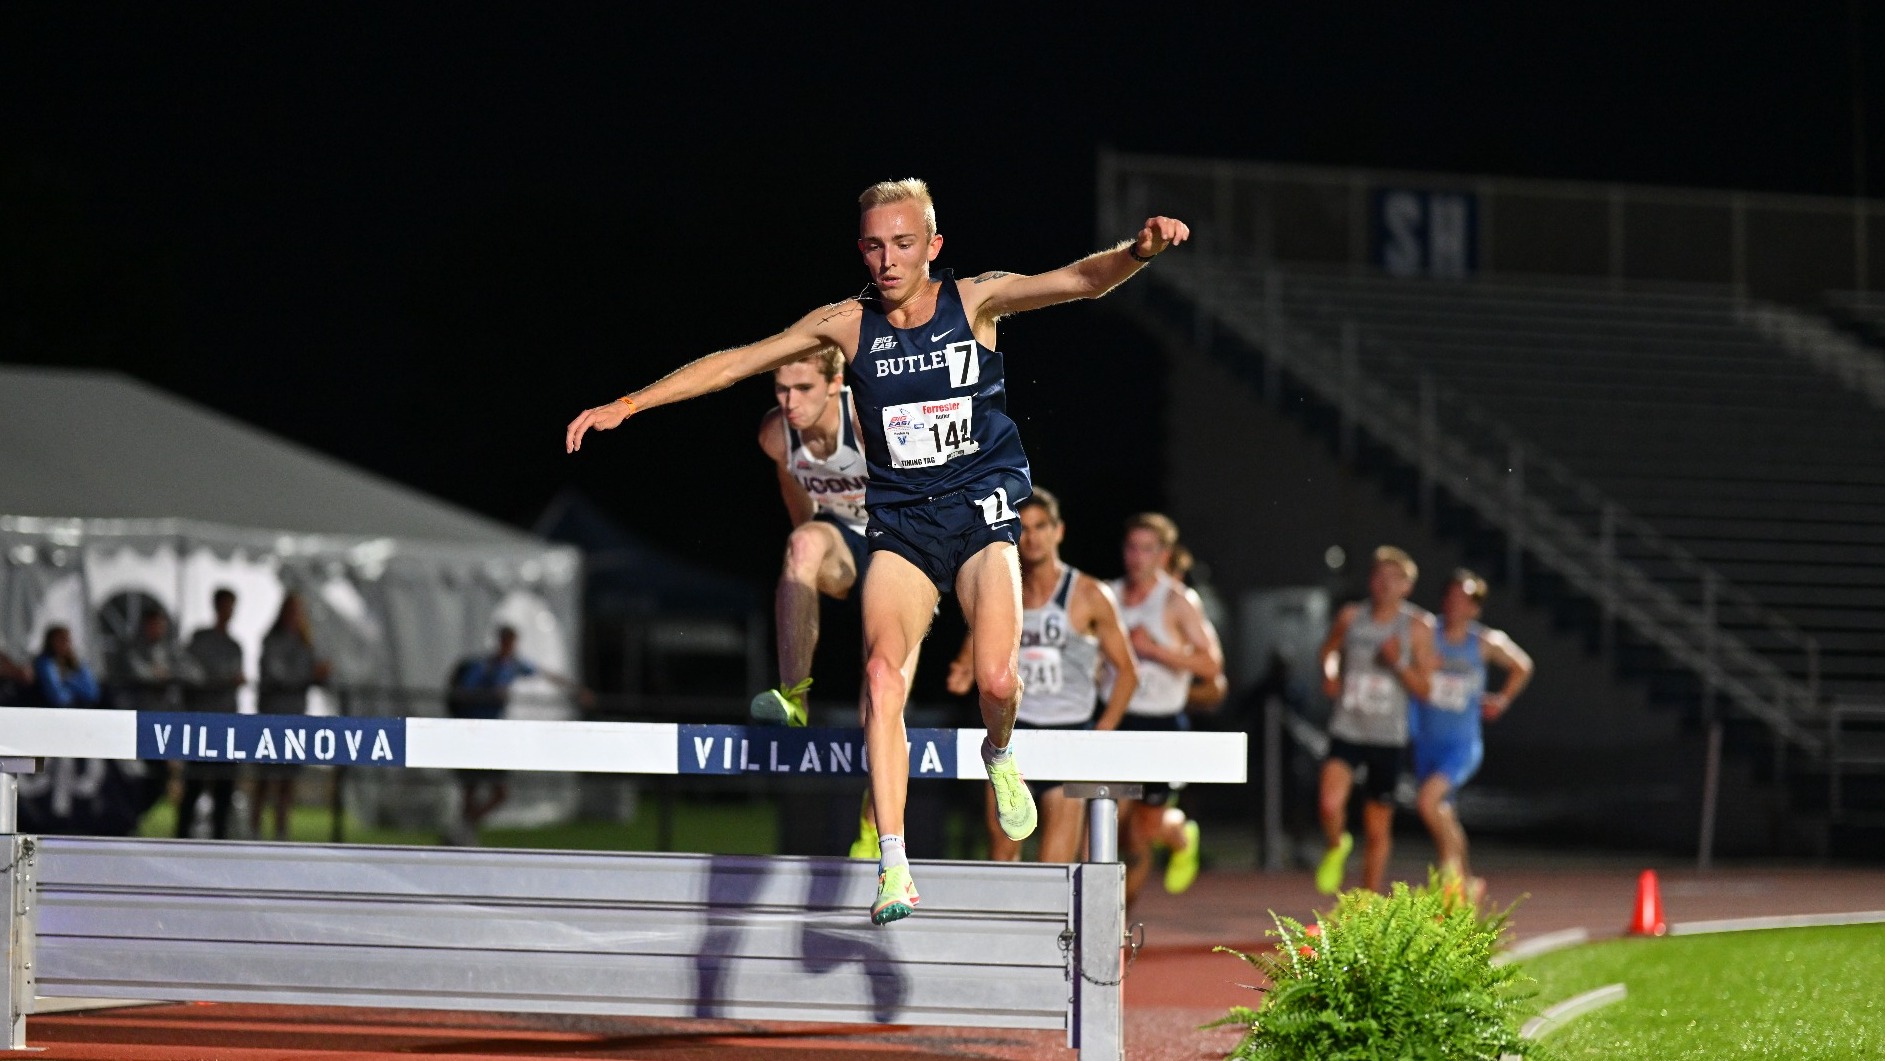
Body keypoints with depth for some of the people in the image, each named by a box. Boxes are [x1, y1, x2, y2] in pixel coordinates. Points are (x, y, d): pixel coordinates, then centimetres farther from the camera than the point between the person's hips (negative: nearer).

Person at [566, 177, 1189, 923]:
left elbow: (1081, 281, -14)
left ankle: (999, 754, 20)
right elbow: (736, 363, 4)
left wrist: (1137, 251, -36)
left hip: (982, 512, -1)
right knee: (883, 669, -21)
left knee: (996, 679, -20)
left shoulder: (975, 301, -3)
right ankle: (894, 867, -23)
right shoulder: (847, 324, 1)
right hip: (901, 524, 1)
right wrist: (627, 405, 1)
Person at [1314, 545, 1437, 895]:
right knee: (1329, 802, -25)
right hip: (1347, 731, 0)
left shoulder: (1417, 627, -2)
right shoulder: (1350, 617, 2)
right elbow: (1328, 652, 21)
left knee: (1378, 828, 7)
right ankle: (1337, 847, 8)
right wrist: (1329, 674, 1)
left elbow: (1425, 688, -3)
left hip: (1388, 738, 0)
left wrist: (1398, 663, -19)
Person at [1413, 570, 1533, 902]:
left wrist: (1502, 700, 9)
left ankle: (1452, 863, -9)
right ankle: (1467, 884, 32)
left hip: (1462, 744, -3)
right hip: (1427, 741, 3)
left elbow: (1522, 666, 15)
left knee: (1429, 799, -27)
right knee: (1443, 816, 13)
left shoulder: (1486, 642, -3)